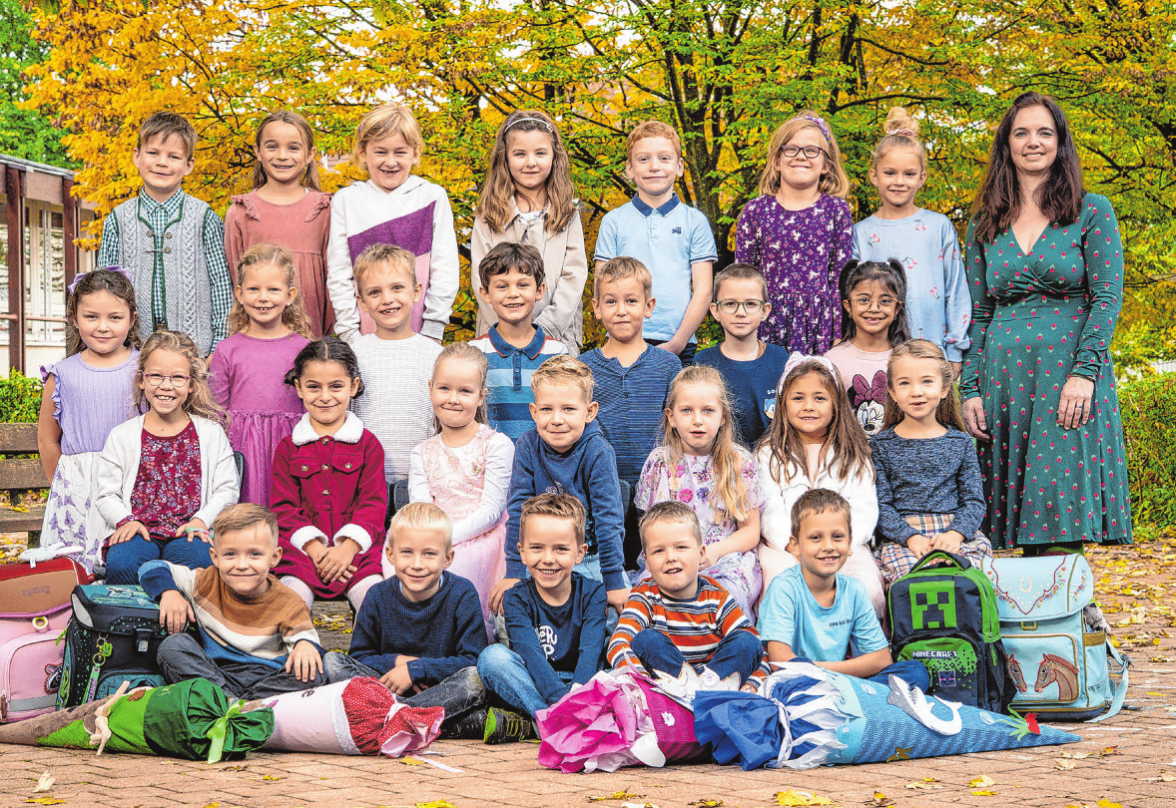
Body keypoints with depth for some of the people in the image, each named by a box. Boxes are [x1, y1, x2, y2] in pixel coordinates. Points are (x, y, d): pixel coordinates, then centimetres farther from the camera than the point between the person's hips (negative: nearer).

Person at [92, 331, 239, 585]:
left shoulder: (210, 433, 12)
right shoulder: (123, 435, 12)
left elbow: (226, 490, 9)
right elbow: (106, 493, 10)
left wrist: (201, 520, -9)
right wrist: (126, 520, -10)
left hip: (188, 532, 0)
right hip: (136, 531, 0)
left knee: (197, 561, -36)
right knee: (122, 564, -33)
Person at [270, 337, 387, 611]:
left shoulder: (367, 444, 12)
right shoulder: (288, 447, 13)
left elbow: (373, 504, 4)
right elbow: (283, 506, 6)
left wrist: (347, 548, -12)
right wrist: (314, 547, -11)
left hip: (356, 548, 0)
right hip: (301, 547, 0)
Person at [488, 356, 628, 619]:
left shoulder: (598, 453, -15)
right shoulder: (528, 447, -8)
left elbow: (608, 519, -15)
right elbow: (518, 511, -6)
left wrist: (614, 582, -18)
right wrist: (514, 573, -10)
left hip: (591, 559, -1)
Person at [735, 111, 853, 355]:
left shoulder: (836, 210, 6)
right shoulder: (756, 211, 6)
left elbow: (840, 278, 5)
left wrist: (839, 336, 1)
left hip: (819, 326, 0)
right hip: (769, 323, 0)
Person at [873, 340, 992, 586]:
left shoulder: (961, 443, 14)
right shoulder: (882, 445, 10)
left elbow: (974, 501, 7)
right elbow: (881, 506, 2)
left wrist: (955, 533, -13)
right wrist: (910, 537, -16)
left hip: (957, 531, 1)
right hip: (901, 538, -1)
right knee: (907, 569, -35)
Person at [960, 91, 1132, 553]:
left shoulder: (1092, 213, 5)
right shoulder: (985, 225, 14)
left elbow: (1107, 299, -2)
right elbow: (977, 313, 14)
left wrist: (1084, 373, -14)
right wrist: (970, 390, 5)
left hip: (1069, 371, -3)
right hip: (1003, 373, 3)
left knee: (1063, 519, -12)